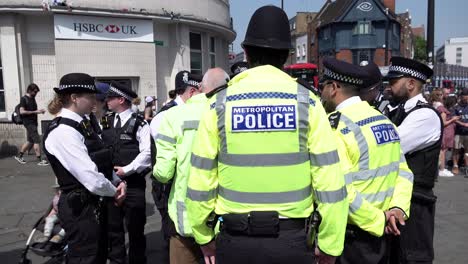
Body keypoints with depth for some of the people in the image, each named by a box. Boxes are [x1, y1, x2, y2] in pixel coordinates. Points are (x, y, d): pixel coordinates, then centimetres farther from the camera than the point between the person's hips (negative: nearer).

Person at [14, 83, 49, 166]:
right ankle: (39, 160, -6)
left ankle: (19, 156, 28)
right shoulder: (24, 99, -9)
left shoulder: (33, 99, 15)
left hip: (33, 122, 9)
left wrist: (40, 111, 6)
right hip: (29, 123, -9)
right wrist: (35, 112, -20)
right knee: (37, 140, -9)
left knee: (30, 141, 14)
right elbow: (22, 111, -17)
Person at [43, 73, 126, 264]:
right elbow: (93, 180, -27)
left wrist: (118, 182, -4)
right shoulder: (63, 131, -23)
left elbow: (101, 162, 12)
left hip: (94, 204, 9)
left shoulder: (81, 125, 6)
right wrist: (114, 191, -9)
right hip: (80, 208, -9)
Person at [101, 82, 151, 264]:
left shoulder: (139, 123, -8)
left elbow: (146, 152, -15)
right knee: (113, 225, 16)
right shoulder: (105, 122, 10)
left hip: (133, 183, -5)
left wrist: (126, 170, -15)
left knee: (135, 227, 8)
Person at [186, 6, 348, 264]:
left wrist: (203, 236, 12)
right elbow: (329, 180, -8)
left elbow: (200, 180, -3)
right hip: (291, 240, 0)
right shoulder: (306, 101, -6)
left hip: (236, 239, 1)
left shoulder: (219, 103, -4)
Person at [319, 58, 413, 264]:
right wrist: (398, 208, -6)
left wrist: (378, 222, -14)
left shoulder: (336, 127, -20)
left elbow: (342, 193, -26)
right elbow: (403, 172, 7)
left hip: (351, 238, -7)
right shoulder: (384, 120, 6)